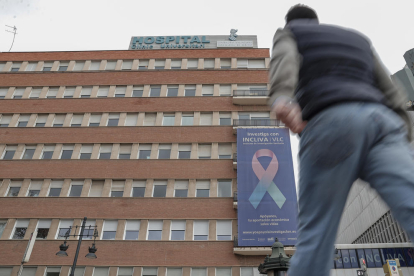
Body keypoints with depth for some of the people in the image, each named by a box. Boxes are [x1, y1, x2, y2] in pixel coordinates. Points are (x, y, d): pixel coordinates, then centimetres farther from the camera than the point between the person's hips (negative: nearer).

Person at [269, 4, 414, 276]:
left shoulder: (288, 33, 24)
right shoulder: (357, 38, 38)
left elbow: (285, 61, -3)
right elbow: (391, 94, 26)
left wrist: (281, 100, -24)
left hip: (331, 122, -4)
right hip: (381, 123, 4)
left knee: (316, 233, -3)